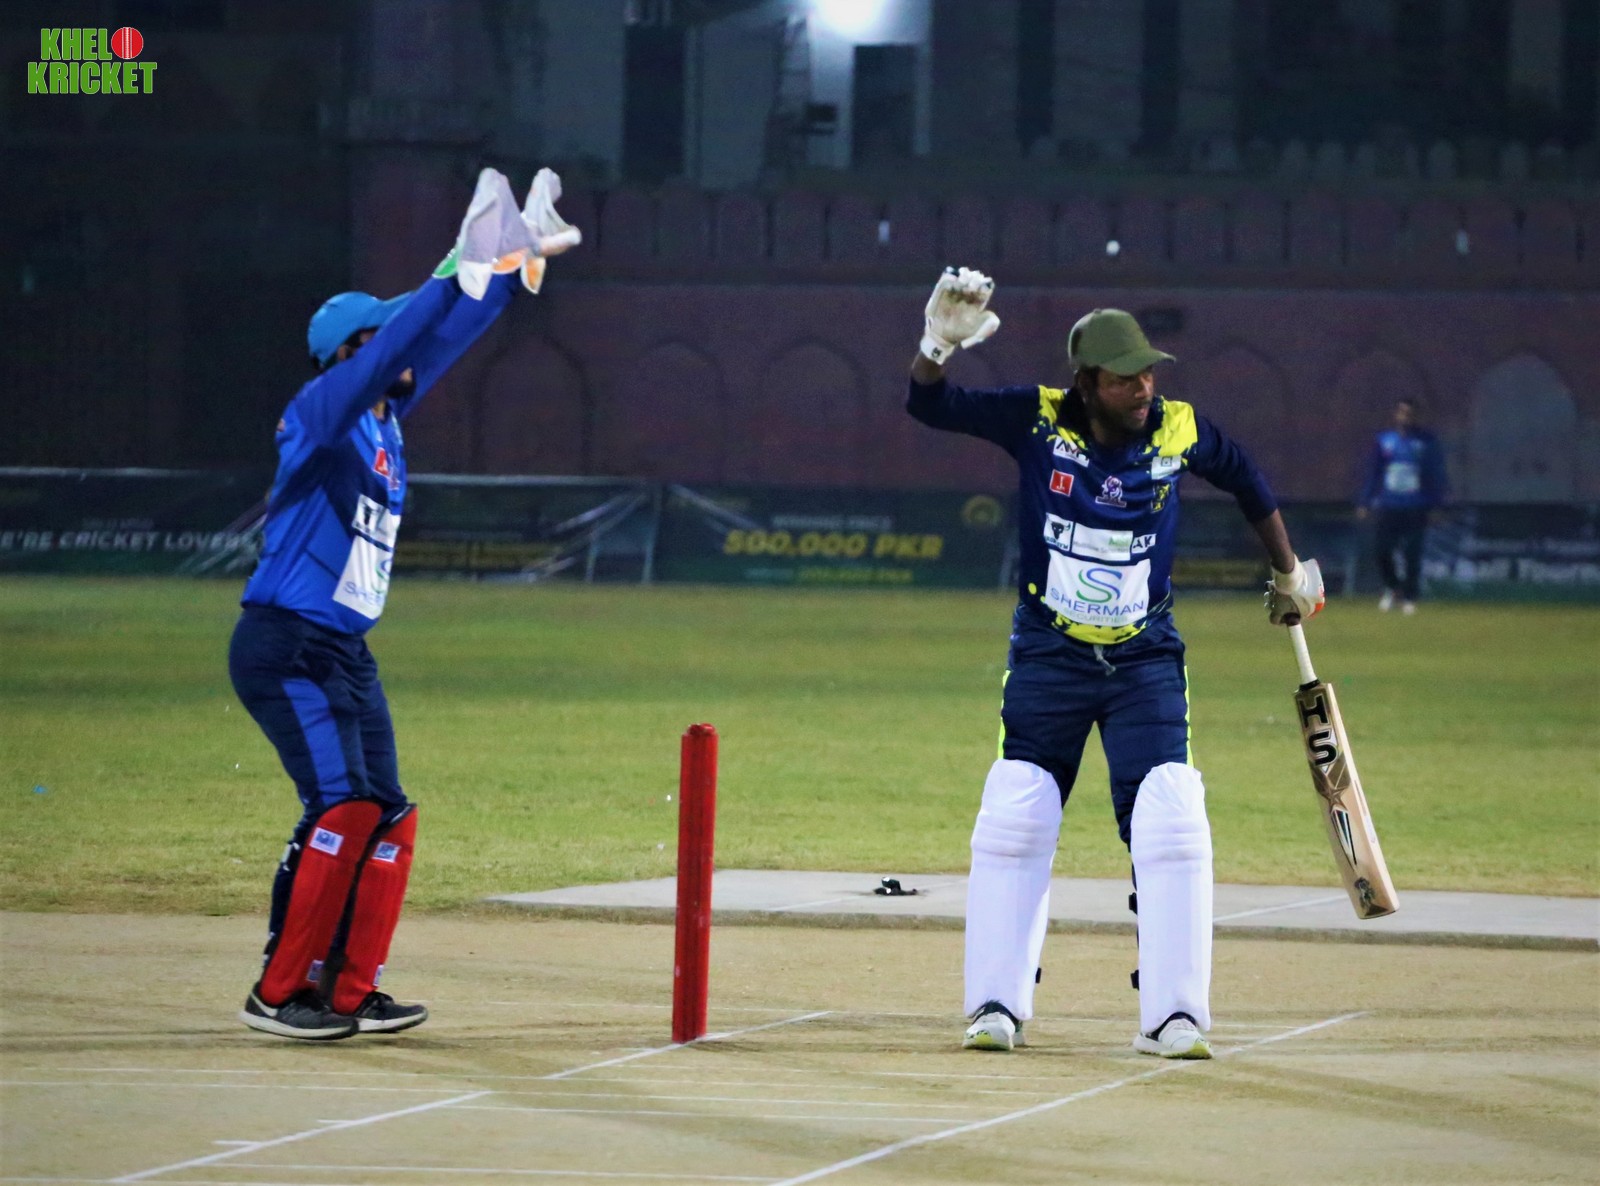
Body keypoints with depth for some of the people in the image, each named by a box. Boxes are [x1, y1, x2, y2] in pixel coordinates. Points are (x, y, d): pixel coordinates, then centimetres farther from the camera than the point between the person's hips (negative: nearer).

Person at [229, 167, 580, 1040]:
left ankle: (349, 991, 10)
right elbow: (391, 348, -24)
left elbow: (444, 341, 18)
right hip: (285, 647, -9)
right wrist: (463, 272, -25)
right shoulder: (320, 410, -10)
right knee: (342, 805, -18)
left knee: (389, 816, 6)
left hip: (347, 655, 9)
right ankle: (278, 992, -13)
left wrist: (514, 266, 12)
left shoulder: (385, 419, 13)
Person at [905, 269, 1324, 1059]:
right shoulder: (1037, 421, -10)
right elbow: (931, 407, -11)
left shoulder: (1177, 432, -7)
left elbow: (1245, 480, 13)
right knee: (1012, 819, -2)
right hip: (1048, 658, 0)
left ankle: (1172, 1015, -4)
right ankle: (997, 1004, 10)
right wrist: (938, 346, -30)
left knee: (1170, 826, -10)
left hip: (1146, 661, 0)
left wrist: (1290, 574, 21)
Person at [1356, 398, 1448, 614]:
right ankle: (1391, 586, 20)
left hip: (1416, 508, -2)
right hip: (1388, 507, 2)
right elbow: (1372, 473, 10)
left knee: (1412, 554, -5)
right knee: (1382, 550, -5)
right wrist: (1365, 503, 4)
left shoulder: (1426, 441, 2)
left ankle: (1409, 598, 8)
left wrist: (1436, 504, -6)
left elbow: (1438, 474, 2)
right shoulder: (1383, 440, 8)